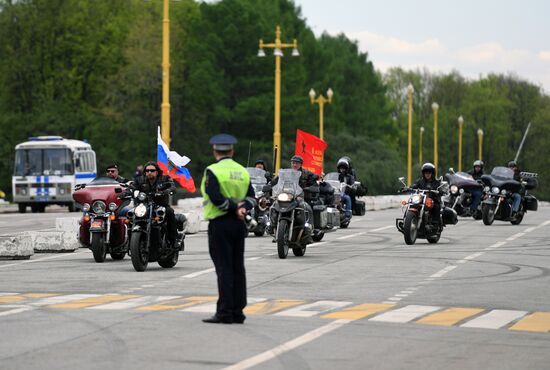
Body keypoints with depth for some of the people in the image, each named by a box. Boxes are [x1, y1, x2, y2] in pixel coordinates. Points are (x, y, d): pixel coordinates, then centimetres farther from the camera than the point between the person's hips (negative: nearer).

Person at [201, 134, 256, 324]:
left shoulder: (212, 171, -9)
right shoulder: (243, 171, 12)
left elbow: (215, 197, -18)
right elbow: (251, 198, 8)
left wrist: (235, 207, -8)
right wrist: (241, 207, -8)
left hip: (220, 224, -6)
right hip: (239, 224, 6)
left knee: (224, 268, -6)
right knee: (238, 268, 8)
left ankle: (225, 312, -7)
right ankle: (237, 312, 9)